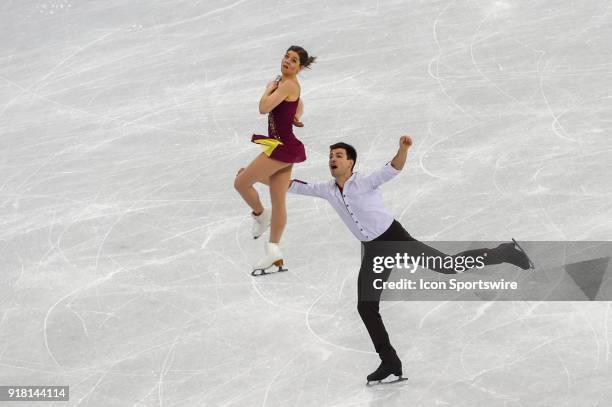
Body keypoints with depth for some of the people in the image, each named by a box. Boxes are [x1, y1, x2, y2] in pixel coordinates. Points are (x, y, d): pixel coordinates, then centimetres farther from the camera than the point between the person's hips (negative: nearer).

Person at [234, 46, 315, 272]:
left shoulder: (288, 85, -14)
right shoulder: (284, 83, 15)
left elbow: (264, 108, -24)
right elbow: (299, 105, 36)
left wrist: (269, 90, -6)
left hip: (282, 146, -10)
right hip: (284, 148, 10)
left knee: (241, 182, -1)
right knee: (278, 203, 9)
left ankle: (260, 215, 20)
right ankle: (274, 251, 11)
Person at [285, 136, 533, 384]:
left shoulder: (365, 182, -14)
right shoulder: (327, 190, 4)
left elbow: (394, 169, -29)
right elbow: (299, 187, 10)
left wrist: (403, 149, -47)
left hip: (395, 238, -6)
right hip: (373, 251, 6)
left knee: (447, 266, -13)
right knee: (365, 307, 1)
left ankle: (506, 253, 6)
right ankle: (390, 363, 11)